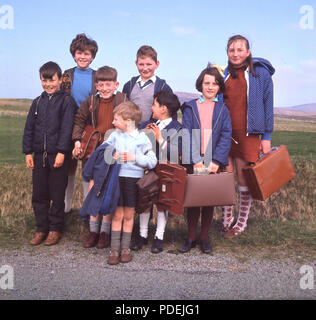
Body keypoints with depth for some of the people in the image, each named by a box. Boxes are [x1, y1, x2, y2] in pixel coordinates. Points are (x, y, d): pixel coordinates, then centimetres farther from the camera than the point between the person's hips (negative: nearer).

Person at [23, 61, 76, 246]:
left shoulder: (66, 101, -3)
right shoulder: (38, 102, 12)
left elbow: (66, 128, -10)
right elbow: (29, 128, 13)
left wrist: (61, 152, -16)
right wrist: (28, 152, 7)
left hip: (58, 155, -5)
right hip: (40, 154, 5)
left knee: (57, 194, 4)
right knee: (39, 194, 9)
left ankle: (55, 229, 18)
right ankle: (41, 229, 21)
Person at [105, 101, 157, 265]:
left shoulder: (142, 138, -2)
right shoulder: (115, 135, 6)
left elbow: (152, 161, -5)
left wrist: (135, 158, -15)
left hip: (134, 179, -1)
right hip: (117, 177, 1)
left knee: (129, 215, 9)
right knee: (117, 214, 4)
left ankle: (125, 248, 22)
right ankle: (115, 249, 12)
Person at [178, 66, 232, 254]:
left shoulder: (222, 109, 5)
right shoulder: (190, 108, 3)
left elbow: (226, 137, -1)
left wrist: (216, 161, -13)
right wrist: (196, 161, -14)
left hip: (213, 162, 1)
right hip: (193, 162, -1)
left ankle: (205, 238, 20)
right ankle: (191, 238, 17)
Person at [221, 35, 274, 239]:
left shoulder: (260, 74, 0)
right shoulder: (224, 74, 11)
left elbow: (268, 105, 1)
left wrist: (266, 137, -3)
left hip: (247, 134, -3)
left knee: (244, 180, 3)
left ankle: (242, 222, 19)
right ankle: (227, 219, 20)